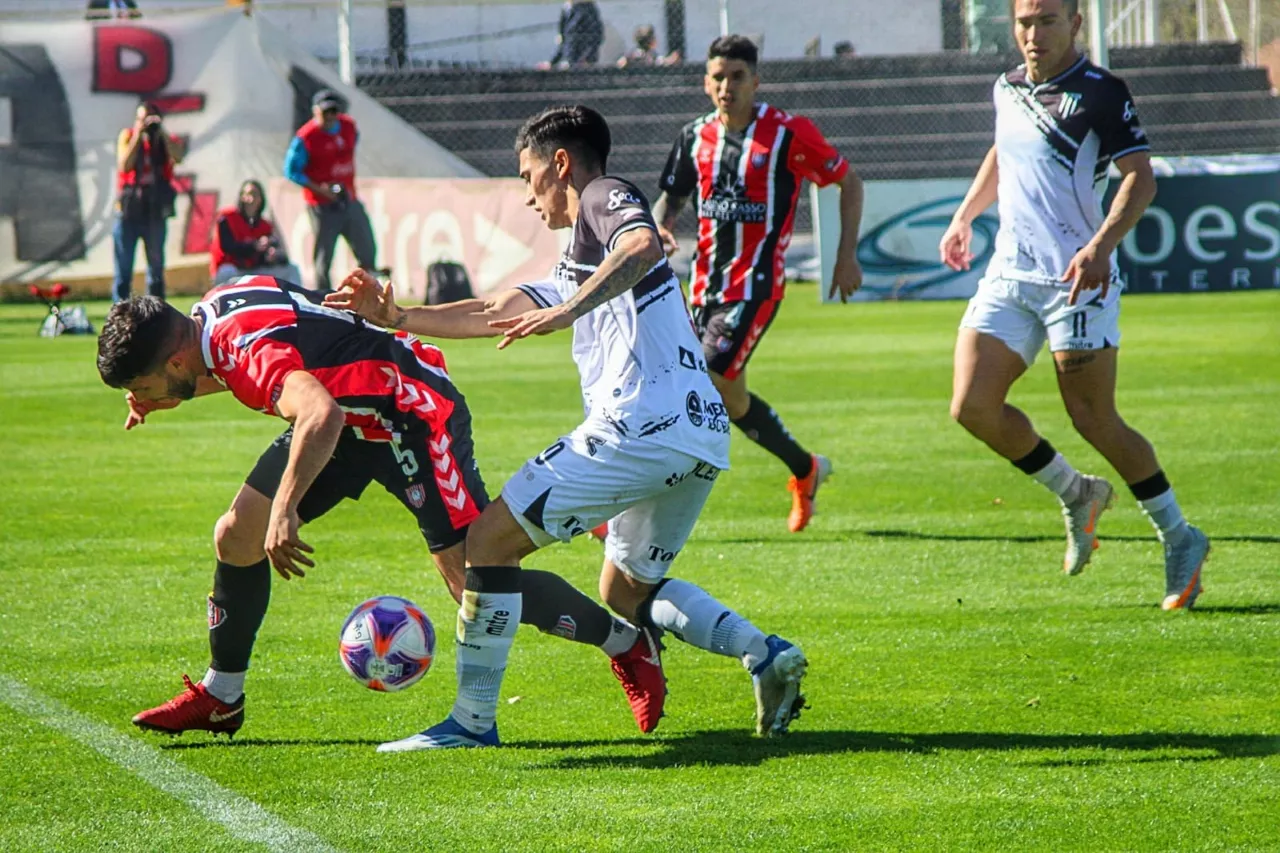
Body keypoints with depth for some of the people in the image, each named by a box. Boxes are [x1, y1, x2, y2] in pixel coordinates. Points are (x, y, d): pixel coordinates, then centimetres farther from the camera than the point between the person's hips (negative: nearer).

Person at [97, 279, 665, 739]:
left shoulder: (252, 348, -32)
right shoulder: (212, 312, -3)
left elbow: (320, 415, -52)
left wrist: (285, 508, -55)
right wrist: (166, 398, 13)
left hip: (414, 416, -10)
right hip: (351, 420, 10)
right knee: (236, 537, 3)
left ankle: (628, 644, 6)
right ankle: (220, 698, 19)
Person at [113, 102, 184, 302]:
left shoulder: (167, 141, 7)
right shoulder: (128, 137, 6)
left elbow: (178, 157, -15)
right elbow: (124, 165, -10)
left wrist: (161, 132, -16)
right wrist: (139, 135, -12)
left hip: (155, 210, 1)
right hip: (129, 209, -1)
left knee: (156, 265, 4)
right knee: (123, 267, -2)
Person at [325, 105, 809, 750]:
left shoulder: (605, 197, 2)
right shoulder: (577, 262, 30)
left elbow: (643, 245, -22)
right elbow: (498, 313, 33)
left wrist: (567, 310, -29)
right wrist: (395, 317, 31)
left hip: (641, 425, -10)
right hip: (700, 435, 10)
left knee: (491, 540, -3)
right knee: (626, 589, 24)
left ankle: (473, 719, -2)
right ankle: (766, 655, 5)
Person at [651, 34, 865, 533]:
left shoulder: (789, 134, -9)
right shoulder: (696, 137, 5)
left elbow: (848, 181, 2)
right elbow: (671, 196, 17)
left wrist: (847, 256, -2)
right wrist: (661, 227, -6)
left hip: (756, 285, -6)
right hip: (707, 284, 6)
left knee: (706, 385, -18)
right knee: (732, 399, 10)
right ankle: (805, 470, 31)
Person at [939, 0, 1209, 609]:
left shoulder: (1100, 94, -10)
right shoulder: (1007, 88, 12)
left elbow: (1140, 177, -18)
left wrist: (1101, 244, -31)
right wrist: (964, 217, 32)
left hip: (1077, 279, -7)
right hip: (1008, 277, 7)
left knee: (1094, 421, -7)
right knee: (973, 407, -5)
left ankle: (1179, 539, 10)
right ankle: (1075, 495, 16)